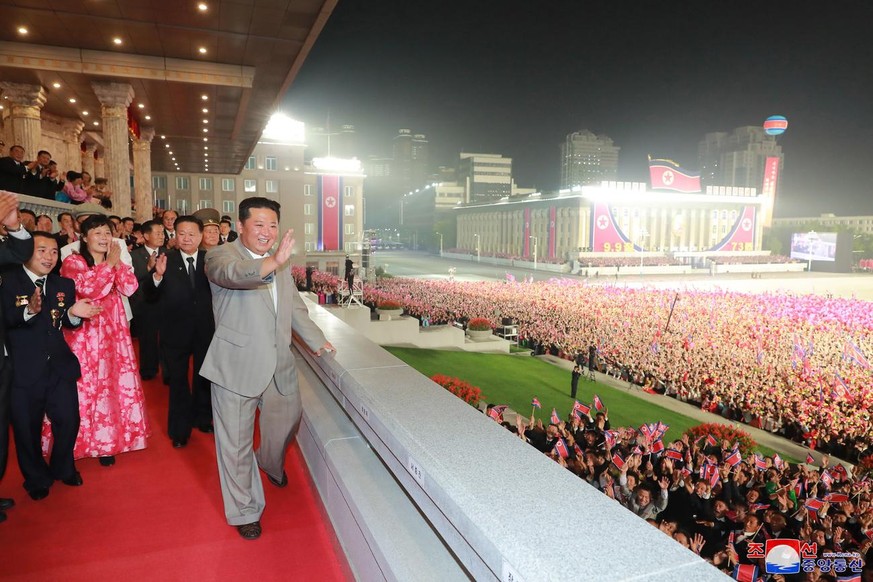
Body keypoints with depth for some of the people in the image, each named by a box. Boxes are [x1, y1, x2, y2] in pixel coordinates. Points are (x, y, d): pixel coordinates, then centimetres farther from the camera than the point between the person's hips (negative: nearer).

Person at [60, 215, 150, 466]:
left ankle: (105, 441, 17)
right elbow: (89, 288, -21)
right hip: (84, 334, -4)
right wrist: (109, 263, -16)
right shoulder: (72, 262, -4)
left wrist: (117, 262, -9)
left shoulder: (115, 263, 13)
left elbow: (129, 288, -3)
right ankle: (81, 441, 15)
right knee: (84, 386, 0)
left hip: (113, 332, 4)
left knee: (112, 383, 6)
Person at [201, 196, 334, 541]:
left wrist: (317, 341, 21)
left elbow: (296, 308, 24)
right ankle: (244, 511, 25)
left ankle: (271, 464, 56)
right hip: (237, 367, -6)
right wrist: (272, 263, -50)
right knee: (236, 444, 4)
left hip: (279, 366, 6)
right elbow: (231, 274, -34)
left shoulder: (281, 265, 13)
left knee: (286, 422, 23)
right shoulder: (221, 255, -9)